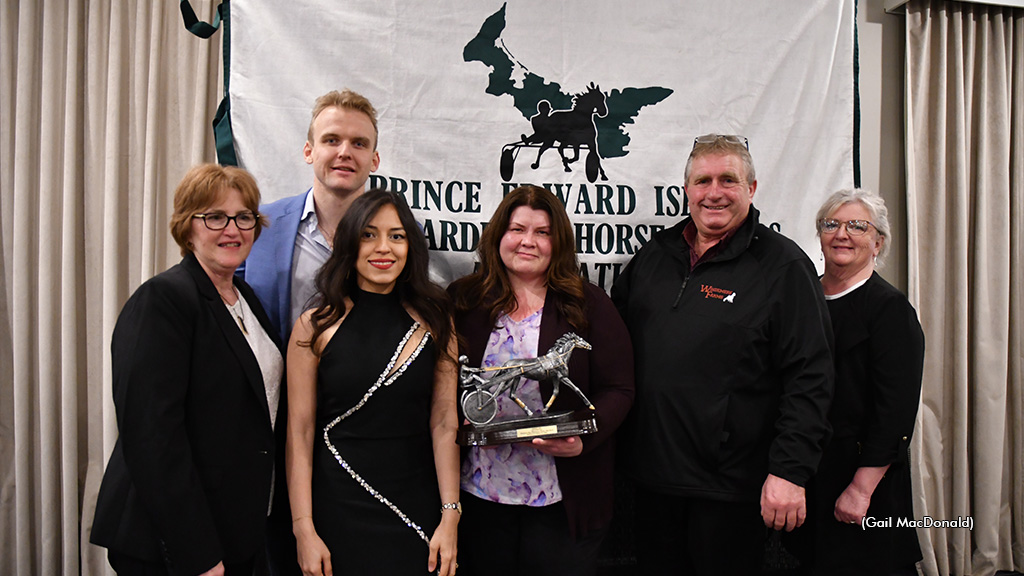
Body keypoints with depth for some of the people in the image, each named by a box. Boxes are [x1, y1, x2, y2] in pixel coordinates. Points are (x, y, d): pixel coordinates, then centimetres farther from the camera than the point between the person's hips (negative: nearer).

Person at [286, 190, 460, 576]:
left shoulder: (434, 322, 1)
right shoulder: (315, 326, -3)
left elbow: (444, 424, -2)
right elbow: (300, 433, -4)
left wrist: (450, 518, -5)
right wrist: (304, 531, -8)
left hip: (417, 508, 1)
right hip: (339, 509, -1)